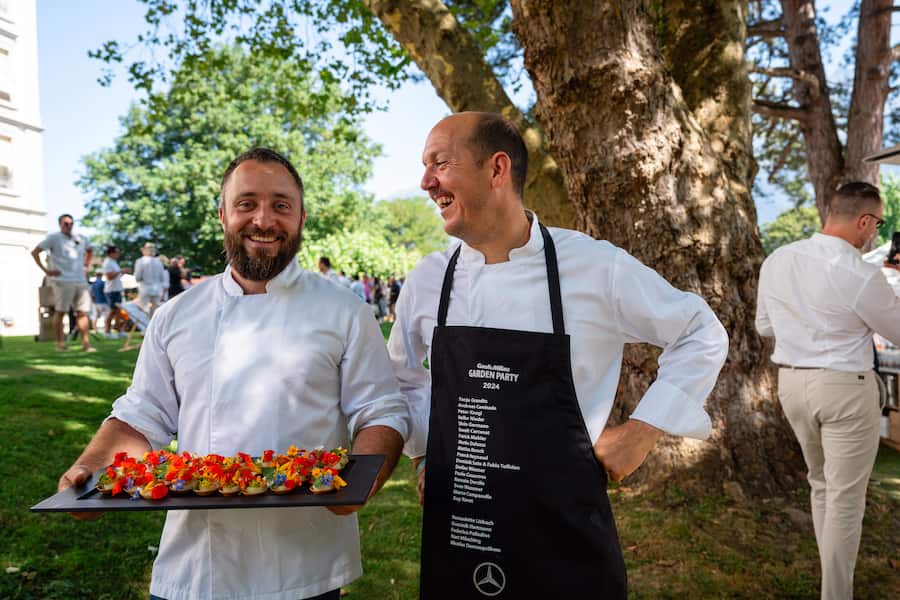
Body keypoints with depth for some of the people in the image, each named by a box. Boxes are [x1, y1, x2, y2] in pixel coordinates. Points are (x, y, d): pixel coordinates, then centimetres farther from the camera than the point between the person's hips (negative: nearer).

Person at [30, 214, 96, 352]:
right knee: (60, 312, 0)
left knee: (82, 312, 1)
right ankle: (60, 343, 7)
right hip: (63, 281, -5)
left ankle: (85, 343, 3)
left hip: (81, 281, 5)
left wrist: (86, 265, 19)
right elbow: (34, 252, -2)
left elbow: (90, 250, 33)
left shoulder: (81, 238, 14)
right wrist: (45, 270, -7)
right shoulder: (53, 238, -1)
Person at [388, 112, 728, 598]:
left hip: (565, 537, -2)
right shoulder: (427, 280, -1)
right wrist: (424, 451, 6)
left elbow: (701, 336, 2)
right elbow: (404, 375, 18)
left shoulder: (594, 267, -10)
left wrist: (643, 429, -5)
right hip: (454, 536, 3)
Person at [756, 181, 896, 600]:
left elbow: (764, 327, 10)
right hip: (844, 388, -6)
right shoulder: (861, 275, -19)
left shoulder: (776, 260, -1)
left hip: (791, 382, 7)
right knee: (845, 498, 7)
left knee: (820, 485, 23)